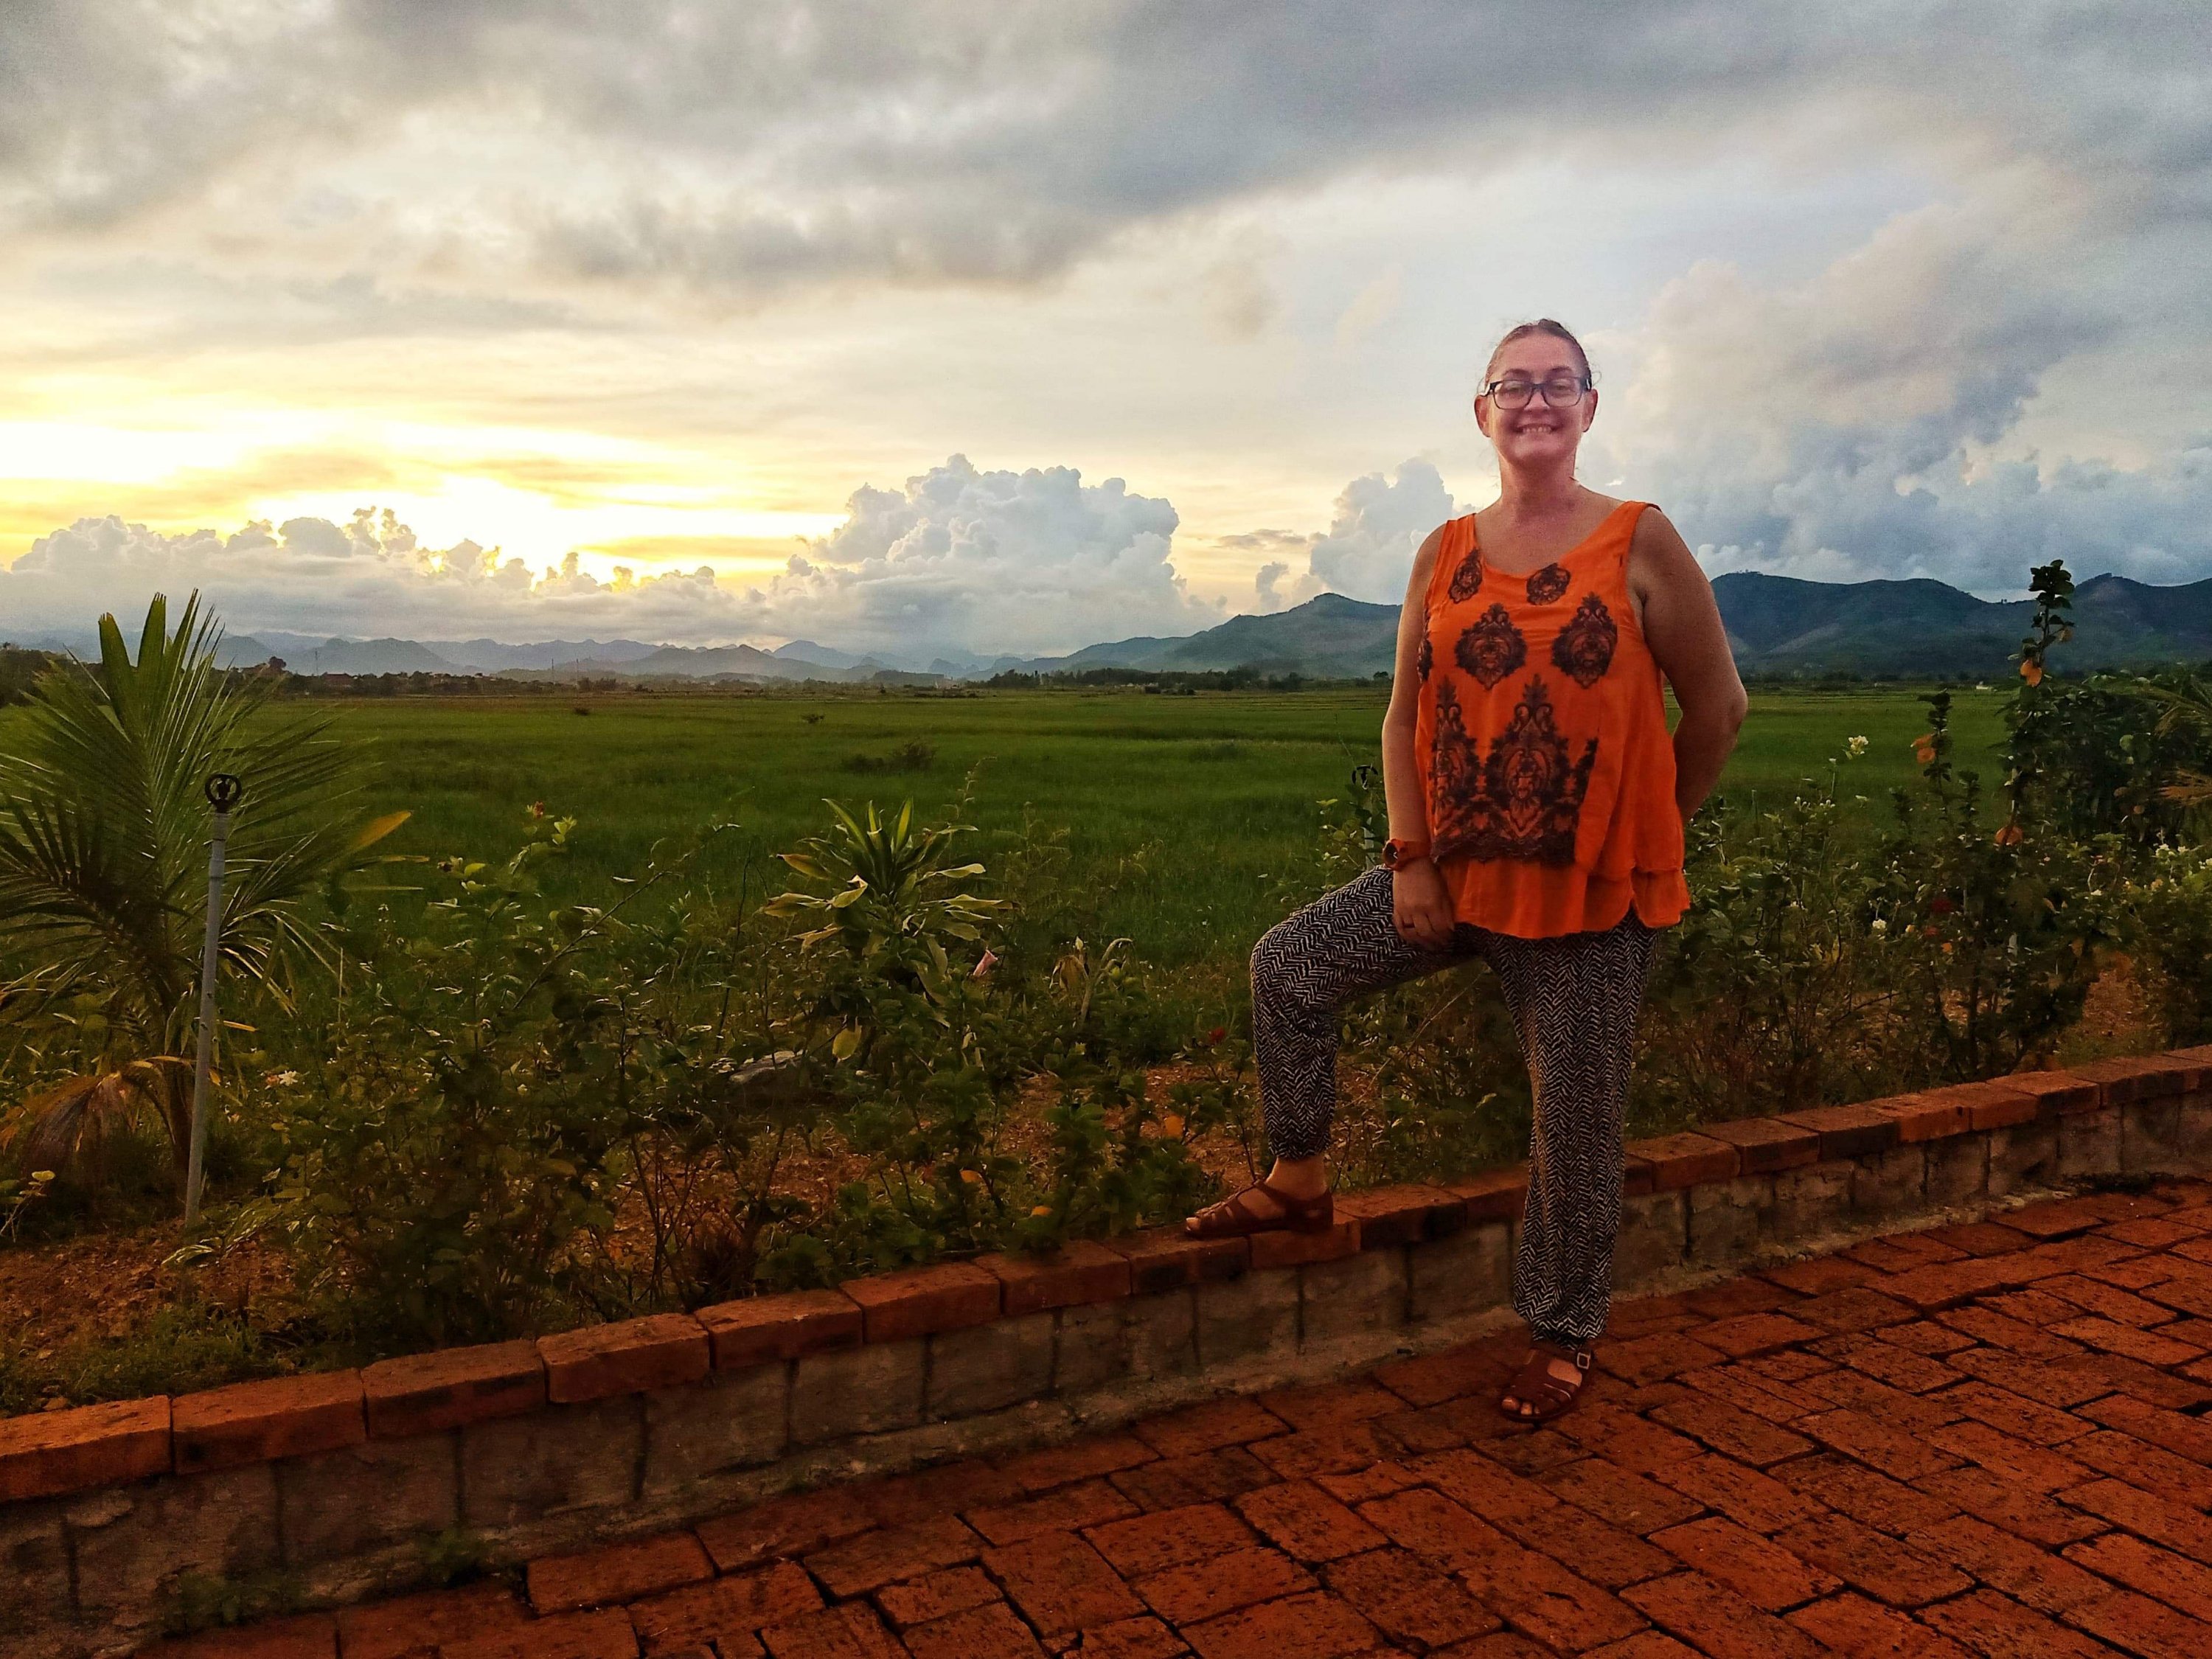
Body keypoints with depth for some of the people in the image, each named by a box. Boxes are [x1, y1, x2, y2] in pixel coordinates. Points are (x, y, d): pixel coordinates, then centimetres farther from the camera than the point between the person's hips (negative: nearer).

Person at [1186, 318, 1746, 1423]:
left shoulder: (1640, 543, -6)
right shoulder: (1445, 555, 4)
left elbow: (1717, 709, -1)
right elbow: (1407, 716, 5)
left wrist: (1644, 837, 3)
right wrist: (1410, 862, -3)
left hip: (1591, 892, -4)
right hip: (1457, 871, 4)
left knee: (1574, 1124, 6)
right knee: (1290, 965, 1)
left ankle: (1563, 1335, 27)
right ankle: (1300, 1180, 20)